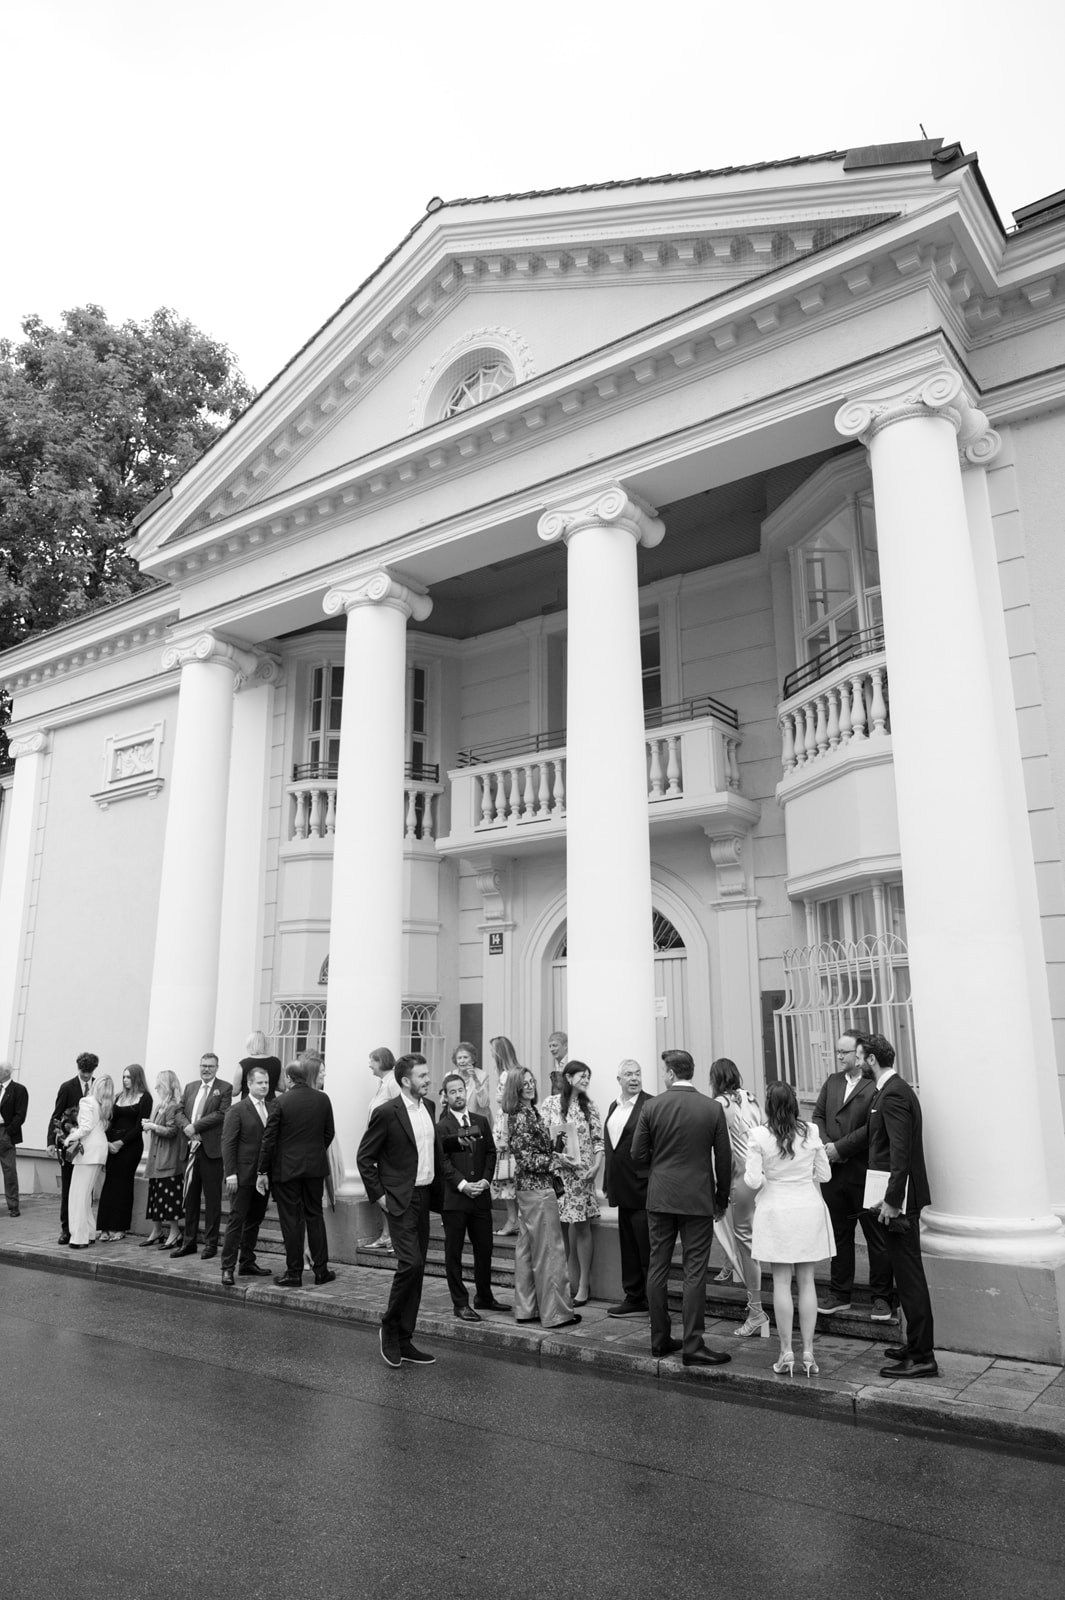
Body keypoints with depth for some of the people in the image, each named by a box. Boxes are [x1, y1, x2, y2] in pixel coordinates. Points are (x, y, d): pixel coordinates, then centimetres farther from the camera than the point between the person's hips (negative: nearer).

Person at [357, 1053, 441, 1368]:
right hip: (400, 1200, -7)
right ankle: (390, 1327, 8)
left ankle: (404, 1341, 20)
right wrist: (378, 1194, -10)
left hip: (424, 1197, 7)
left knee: (416, 1270, 10)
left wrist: (436, 1191, 12)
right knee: (411, 1264, -15)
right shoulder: (387, 1112, -14)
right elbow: (364, 1157, -8)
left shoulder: (429, 1106, 7)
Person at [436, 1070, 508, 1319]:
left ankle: (484, 1297, 26)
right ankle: (460, 1303, 13)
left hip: (481, 1196, 4)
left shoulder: (481, 1121, 11)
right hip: (453, 1198, -4)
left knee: (484, 1249, 11)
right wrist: (462, 1185, -18)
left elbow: (491, 1153, 10)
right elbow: (443, 1161, -10)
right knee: (454, 1253, 4)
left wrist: (485, 1180, -4)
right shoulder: (441, 1126, -4)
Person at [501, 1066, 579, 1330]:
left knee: (527, 1248, 14)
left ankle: (526, 1308, 23)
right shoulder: (522, 1117, -18)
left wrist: (556, 1138, 4)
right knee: (549, 1249, -2)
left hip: (527, 1188, 10)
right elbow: (526, 1158, -19)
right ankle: (555, 1311, 6)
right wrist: (556, 1161, -11)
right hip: (538, 1189, -10)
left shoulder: (528, 1112, 10)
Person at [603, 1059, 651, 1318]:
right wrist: (609, 1182, 14)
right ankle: (634, 1299, 27)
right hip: (624, 1190, 8)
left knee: (647, 1249, 1)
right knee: (628, 1247, 16)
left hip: (643, 1188, -8)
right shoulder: (614, 1106, 12)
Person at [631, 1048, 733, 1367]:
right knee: (695, 1273, 3)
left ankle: (660, 1340, 20)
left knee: (657, 1269, 11)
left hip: (660, 1197, 1)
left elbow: (638, 1155, -3)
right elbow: (723, 1159, 0)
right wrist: (721, 1199, 12)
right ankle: (692, 1346, 5)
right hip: (698, 1200, -1)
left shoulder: (652, 1106, -6)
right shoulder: (712, 1108, -6)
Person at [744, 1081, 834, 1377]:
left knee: (781, 1282, 6)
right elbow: (824, 1175, 3)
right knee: (806, 1281, 10)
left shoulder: (759, 1137, -13)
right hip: (808, 1210, 3)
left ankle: (786, 1352, 10)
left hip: (776, 1211, -2)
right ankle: (808, 1352, 14)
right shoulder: (811, 1133, -4)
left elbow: (754, 1181, -13)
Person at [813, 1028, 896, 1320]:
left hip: (865, 1173, -6)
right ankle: (840, 1294, 27)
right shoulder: (832, 1081, 11)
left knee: (876, 1237, 5)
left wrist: (840, 1147, -16)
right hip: (834, 1171, 7)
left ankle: (882, 1298, 18)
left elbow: (871, 1129, -18)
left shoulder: (876, 1086, -12)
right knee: (839, 1235, 16)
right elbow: (818, 1116, 10)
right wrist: (826, 1144, -7)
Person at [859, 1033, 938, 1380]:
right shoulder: (894, 1089, 13)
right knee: (907, 1273, 18)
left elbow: (900, 1151, -24)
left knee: (909, 1276, -3)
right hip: (897, 1195, 10)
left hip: (899, 1198, -10)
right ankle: (917, 1343, 30)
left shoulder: (893, 1094, -19)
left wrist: (892, 1201, -23)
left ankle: (922, 1358, 5)